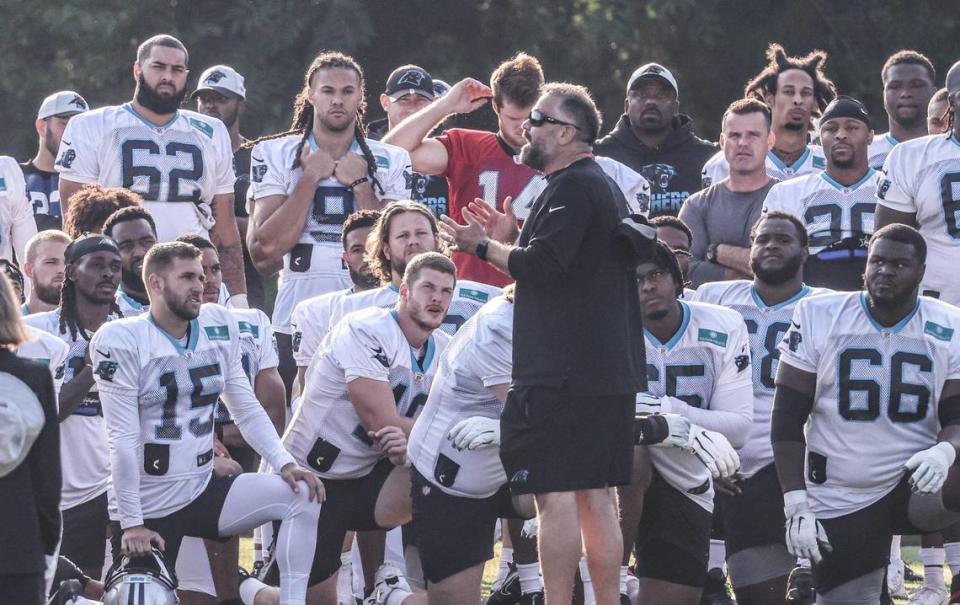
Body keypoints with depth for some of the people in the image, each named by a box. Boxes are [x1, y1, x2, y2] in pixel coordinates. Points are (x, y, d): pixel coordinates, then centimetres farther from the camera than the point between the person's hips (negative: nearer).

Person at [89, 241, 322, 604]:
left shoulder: (219, 327, 5)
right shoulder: (121, 341, -11)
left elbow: (247, 408, 9)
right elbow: (123, 438, -13)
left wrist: (284, 463, -7)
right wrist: (131, 523, -15)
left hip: (204, 489, 5)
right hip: (150, 504, -5)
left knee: (303, 494, -16)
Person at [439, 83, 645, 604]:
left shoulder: (572, 188, -12)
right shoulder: (608, 187, 21)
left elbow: (543, 266, -21)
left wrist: (483, 246, -7)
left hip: (561, 373, -10)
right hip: (610, 369, 10)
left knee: (556, 496, -10)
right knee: (596, 497, 11)